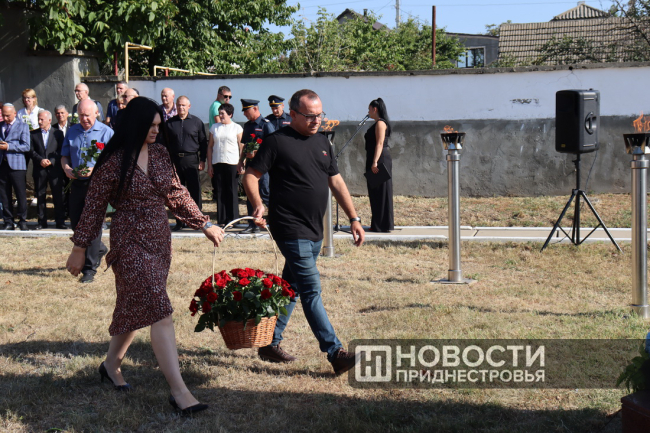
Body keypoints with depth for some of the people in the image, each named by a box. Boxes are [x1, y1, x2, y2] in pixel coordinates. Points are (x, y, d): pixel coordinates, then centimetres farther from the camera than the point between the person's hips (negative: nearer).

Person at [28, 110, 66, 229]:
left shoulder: (58, 133, 6)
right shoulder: (34, 134, 10)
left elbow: (61, 151, 1)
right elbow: (31, 151, 3)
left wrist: (51, 161, -11)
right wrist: (40, 160, -12)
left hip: (55, 169, -2)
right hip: (39, 169, 2)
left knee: (58, 195, -1)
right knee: (40, 196, 4)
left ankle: (60, 221, 5)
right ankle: (42, 221, 11)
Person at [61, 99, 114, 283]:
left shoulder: (106, 132, -3)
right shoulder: (72, 131, 12)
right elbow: (64, 155, 16)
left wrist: (94, 169, -23)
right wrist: (66, 168, -6)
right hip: (77, 183, 6)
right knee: (76, 223, 11)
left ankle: (90, 269, -1)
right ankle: (99, 249, 38)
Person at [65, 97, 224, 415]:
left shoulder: (160, 154, 6)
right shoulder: (113, 161, -11)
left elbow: (176, 195, 15)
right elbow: (94, 207, -5)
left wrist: (204, 224, 13)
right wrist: (79, 249, -2)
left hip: (160, 240, 7)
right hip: (131, 242, -7)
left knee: (136, 310, 15)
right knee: (159, 313, -13)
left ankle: (111, 364, 38)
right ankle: (179, 391, -14)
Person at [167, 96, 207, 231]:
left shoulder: (196, 122, 5)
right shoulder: (170, 123, 9)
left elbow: (203, 142, 5)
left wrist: (202, 160, -2)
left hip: (191, 160, -2)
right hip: (174, 160, 2)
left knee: (195, 191, -2)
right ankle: (179, 221, 13)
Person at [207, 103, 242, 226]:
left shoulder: (237, 128, 3)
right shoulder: (214, 127, 11)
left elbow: (241, 147, 3)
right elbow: (210, 146, 13)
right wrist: (209, 165, 7)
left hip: (232, 163, -3)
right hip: (217, 163, 3)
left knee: (232, 192, -2)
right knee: (219, 192, 3)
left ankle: (232, 219, 5)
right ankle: (221, 220, 8)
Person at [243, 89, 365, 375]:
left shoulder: (322, 142, 14)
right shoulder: (277, 142, -7)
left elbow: (336, 181, 18)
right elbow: (251, 175, -6)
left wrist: (354, 218, 13)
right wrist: (258, 205, -23)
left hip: (314, 231, 8)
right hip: (291, 229, -8)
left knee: (291, 288, 14)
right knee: (311, 289, -12)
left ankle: (270, 344, 25)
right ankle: (335, 353, -14)